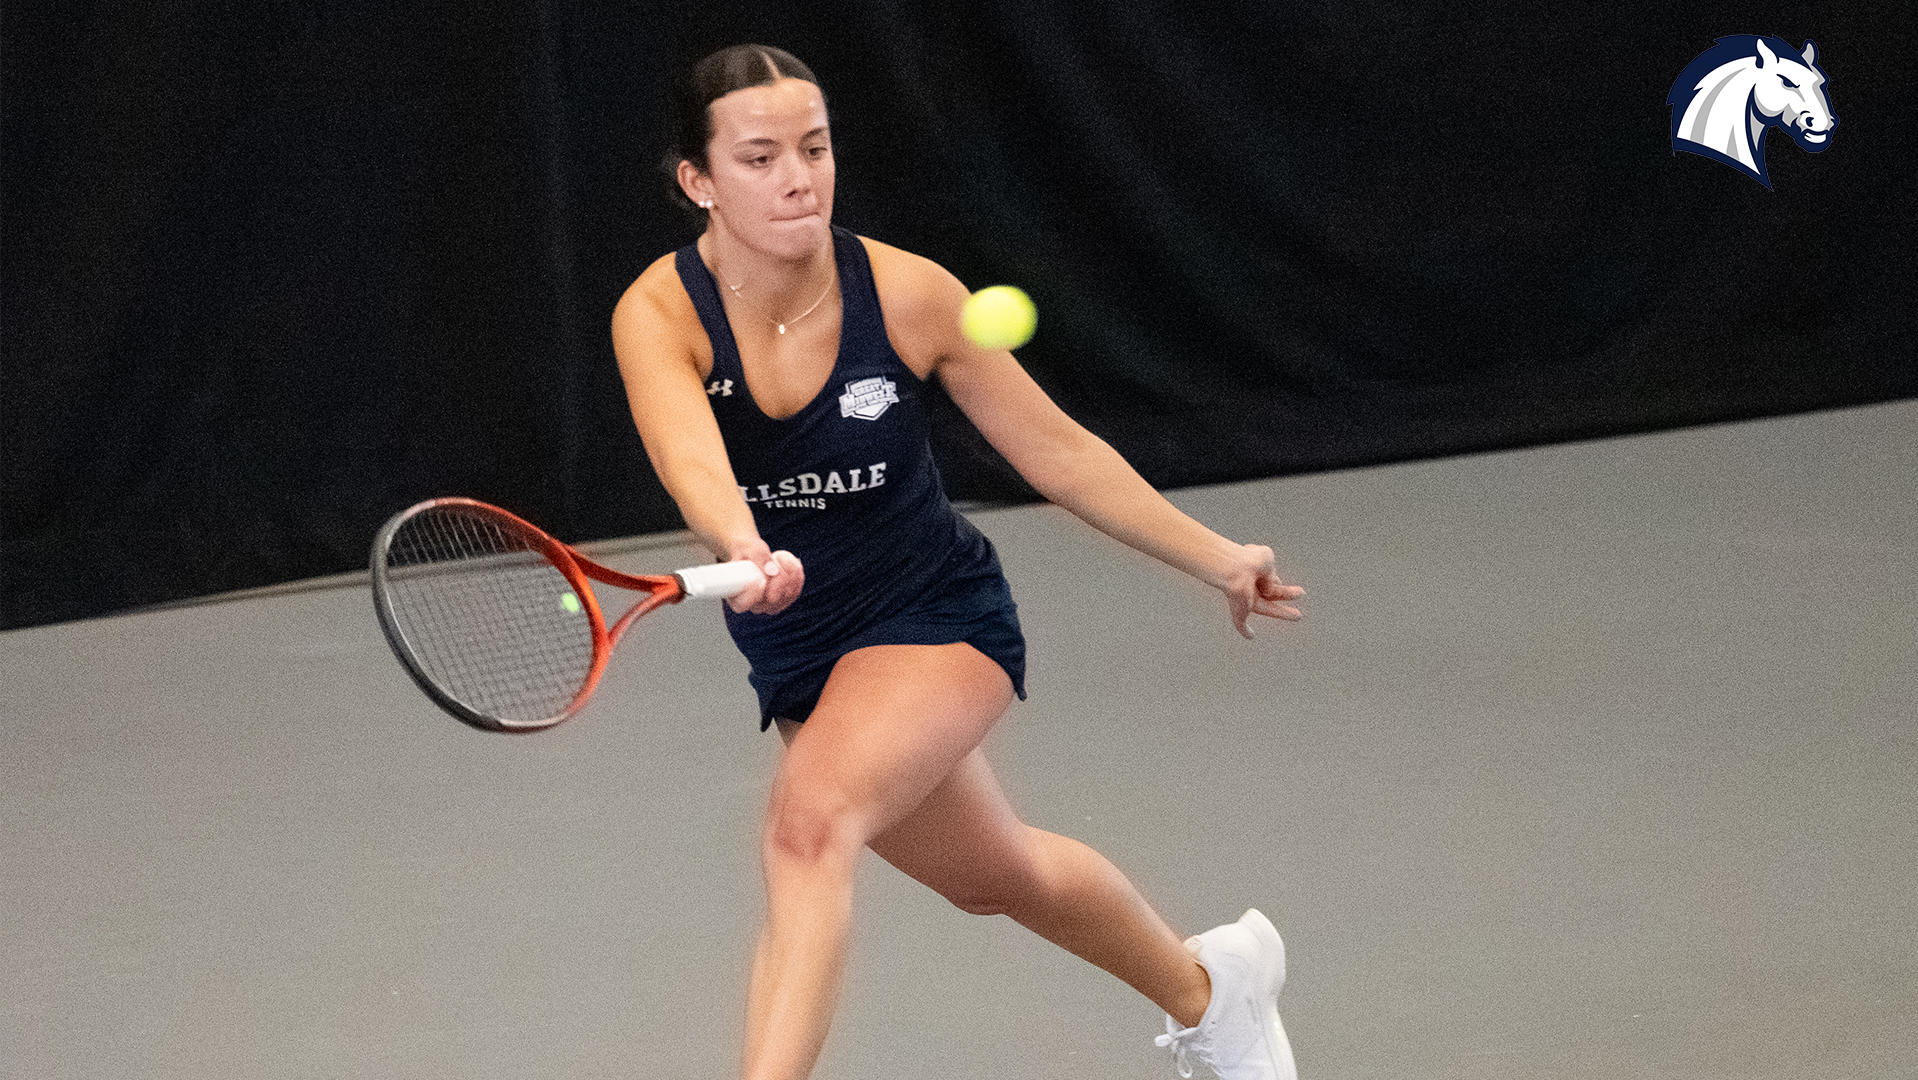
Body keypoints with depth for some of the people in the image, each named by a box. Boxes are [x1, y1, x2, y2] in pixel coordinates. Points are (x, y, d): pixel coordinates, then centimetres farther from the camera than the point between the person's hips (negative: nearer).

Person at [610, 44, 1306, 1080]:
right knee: (995, 875, 24)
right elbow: (689, 456, -42)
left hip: (938, 616, -3)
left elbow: (1055, 448, -6)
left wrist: (1218, 558, -6)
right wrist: (746, 551, -64)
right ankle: (1206, 985, 53)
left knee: (807, 822, -31)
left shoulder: (907, 295, -19)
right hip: (796, 652, 3)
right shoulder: (659, 315, -21)